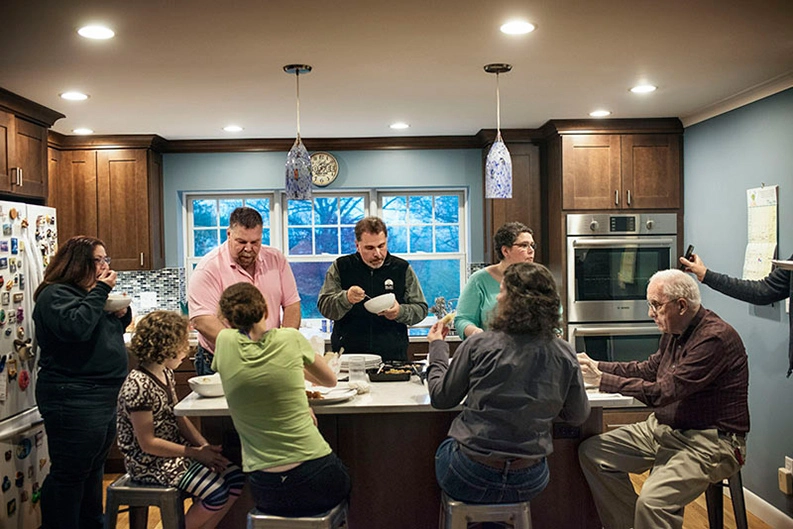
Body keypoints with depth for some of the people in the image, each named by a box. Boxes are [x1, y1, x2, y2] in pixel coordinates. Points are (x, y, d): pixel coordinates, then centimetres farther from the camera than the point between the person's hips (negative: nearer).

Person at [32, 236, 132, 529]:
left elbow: (109, 331, 24)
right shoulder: (55, 295, -12)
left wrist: (122, 312, 4)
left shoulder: (90, 293, 16)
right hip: (74, 399, -10)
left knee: (94, 468, 19)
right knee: (69, 473, -3)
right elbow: (76, 327, -30)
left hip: (104, 395, 10)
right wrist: (100, 292, -22)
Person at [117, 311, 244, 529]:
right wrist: (196, 453, -17)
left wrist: (205, 447, -5)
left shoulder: (166, 374, 5)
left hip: (177, 450, 9)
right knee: (216, 491, -21)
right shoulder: (138, 385, -22)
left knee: (236, 479, -2)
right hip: (150, 462, -9)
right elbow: (147, 443, -21)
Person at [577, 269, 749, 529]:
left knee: (652, 502, -31)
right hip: (664, 428, 9)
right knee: (591, 452, 2)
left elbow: (663, 392, -25)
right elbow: (649, 369, 18)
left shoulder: (715, 338, -22)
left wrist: (602, 380, -20)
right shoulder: (674, 331, 7)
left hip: (709, 441, -9)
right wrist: (596, 366, 6)